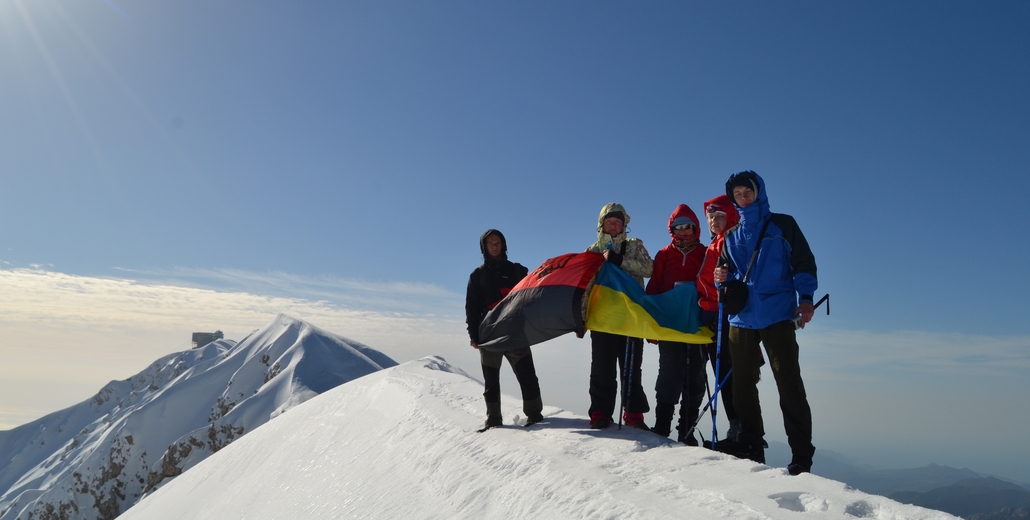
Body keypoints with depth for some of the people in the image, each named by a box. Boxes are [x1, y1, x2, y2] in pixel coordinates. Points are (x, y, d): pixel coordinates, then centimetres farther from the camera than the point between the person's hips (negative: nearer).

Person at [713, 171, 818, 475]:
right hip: (741, 318, 4)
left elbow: (803, 262, 2)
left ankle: (801, 453, -2)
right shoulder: (732, 236, 18)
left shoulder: (782, 225, 8)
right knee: (742, 384, 5)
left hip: (777, 316, -4)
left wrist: (805, 297, -11)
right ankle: (751, 444, 15)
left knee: (789, 383, -7)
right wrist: (722, 276, -3)